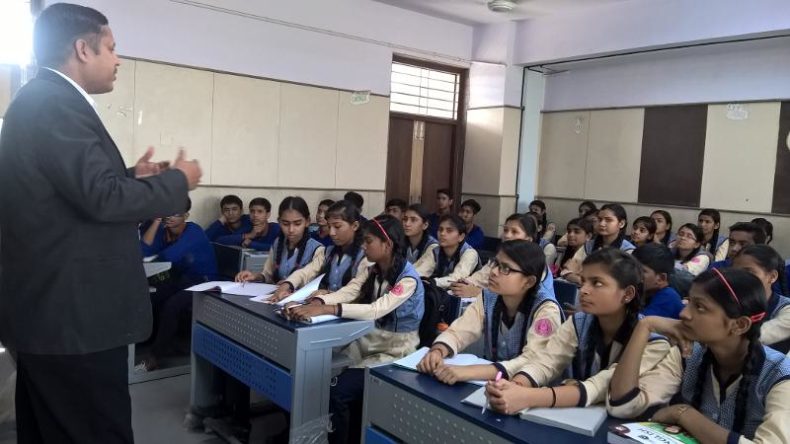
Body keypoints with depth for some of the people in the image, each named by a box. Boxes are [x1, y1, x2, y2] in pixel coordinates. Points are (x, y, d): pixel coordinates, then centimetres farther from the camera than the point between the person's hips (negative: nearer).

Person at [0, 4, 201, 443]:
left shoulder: (38, 101, 14)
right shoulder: (55, 102, -17)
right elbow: (103, 198, -24)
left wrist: (132, 177, 13)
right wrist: (178, 181, -10)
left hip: (50, 309, 11)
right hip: (74, 314, -11)